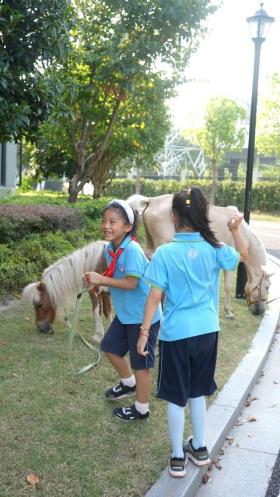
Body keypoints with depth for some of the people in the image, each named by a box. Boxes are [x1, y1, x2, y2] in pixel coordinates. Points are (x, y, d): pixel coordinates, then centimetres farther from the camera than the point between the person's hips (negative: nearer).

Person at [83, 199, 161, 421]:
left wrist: (101, 280, -26)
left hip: (143, 316, -9)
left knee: (140, 363, 5)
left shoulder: (132, 250, -26)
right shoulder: (110, 247, -1)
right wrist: (94, 278, -5)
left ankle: (141, 409, 25)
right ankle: (129, 384, 47)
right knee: (110, 346, 21)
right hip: (125, 313, 9)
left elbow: (131, 283, -28)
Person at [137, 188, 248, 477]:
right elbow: (243, 256, 15)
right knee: (196, 392, 22)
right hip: (206, 332, 4)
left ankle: (178, 458, 23)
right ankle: (199, 448, 36)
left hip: (176, 334, -4)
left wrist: (144, 332, -6)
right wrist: (235, 230, 13)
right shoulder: (212, 249, -5)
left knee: (176, 397, 11)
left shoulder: (165, 252, -14)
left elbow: (155, 296, -13)